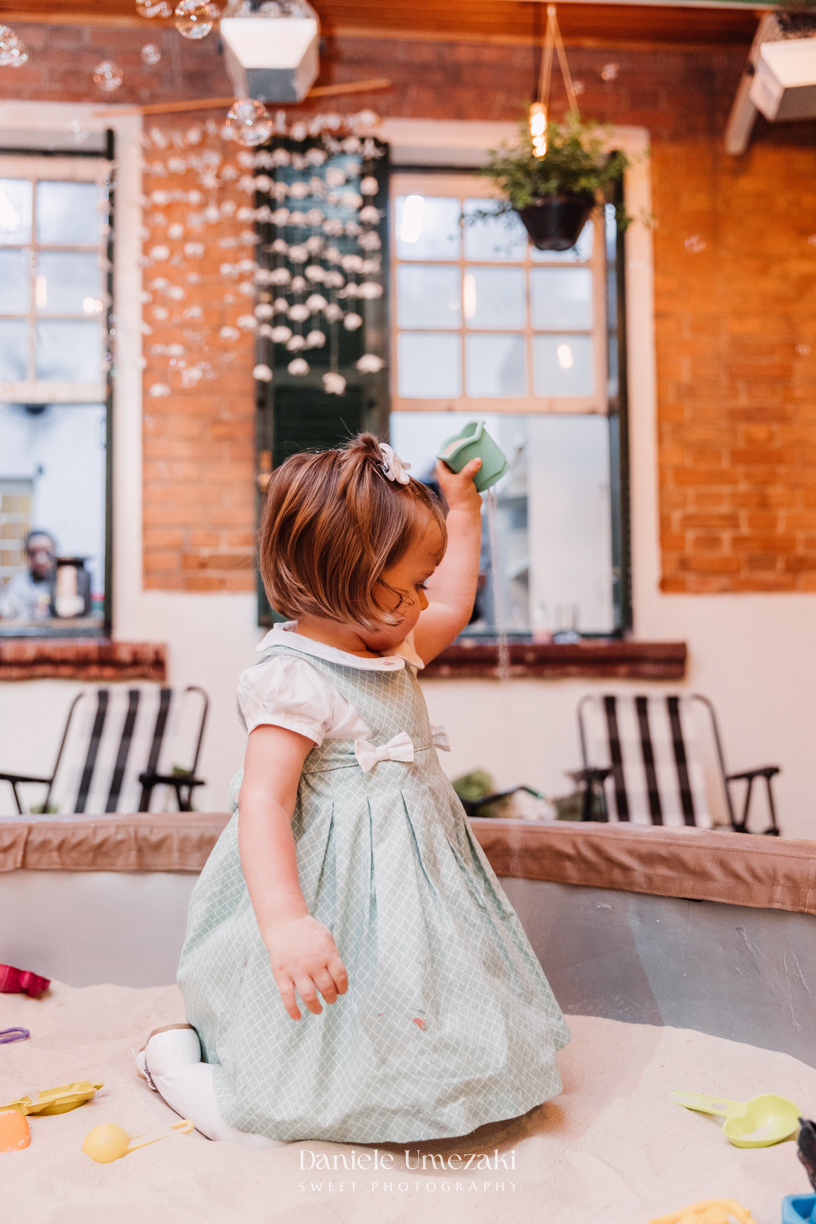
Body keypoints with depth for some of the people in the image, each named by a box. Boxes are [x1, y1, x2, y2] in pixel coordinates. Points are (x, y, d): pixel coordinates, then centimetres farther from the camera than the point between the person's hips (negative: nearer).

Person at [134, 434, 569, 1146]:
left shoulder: (386, 643, 5)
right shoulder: (294, 679, -24)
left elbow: (454, 606, 23)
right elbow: (262, 802, -31)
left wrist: (463, 505, 24)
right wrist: (285, 921, -43)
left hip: (411, 866, 10)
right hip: (342, 890, -10)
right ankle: (185, 1059, 17)